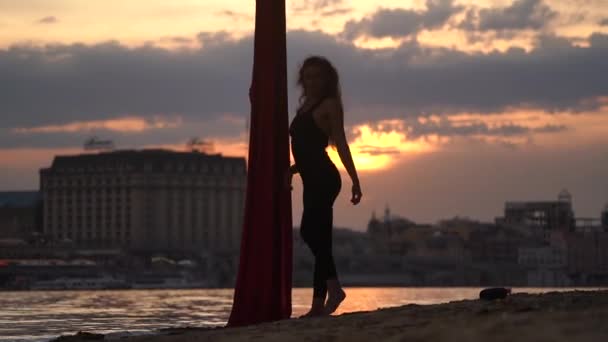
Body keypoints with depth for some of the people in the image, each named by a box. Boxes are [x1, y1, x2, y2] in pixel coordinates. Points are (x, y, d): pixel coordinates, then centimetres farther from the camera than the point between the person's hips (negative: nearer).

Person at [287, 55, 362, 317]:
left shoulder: (329, 104, -1)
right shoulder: (305, 107, 20)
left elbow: (341, 145, -8)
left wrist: (355, 180, -12)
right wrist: (291, 170, 12)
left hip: (323, 179, -9)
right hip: (313, 180, 9)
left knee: (310, 232, -21)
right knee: (319, 239, 6)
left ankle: (334, 288, -21)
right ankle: (319, 304, 5)